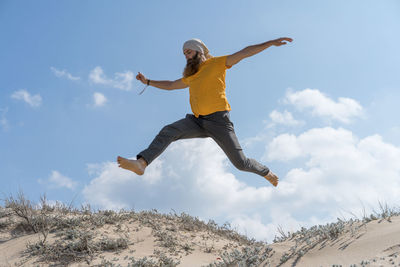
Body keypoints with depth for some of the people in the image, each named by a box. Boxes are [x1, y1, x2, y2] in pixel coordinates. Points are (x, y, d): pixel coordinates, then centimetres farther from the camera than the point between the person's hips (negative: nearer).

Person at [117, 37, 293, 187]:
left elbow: (245, 52, -2)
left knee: (240, 162, -6)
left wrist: (271, 43, -9)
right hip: (197, 121, 5)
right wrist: (148, 82, 39)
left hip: (218, 119, -5)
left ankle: (267, 173, 22)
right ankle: (141, 163, -33)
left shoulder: (216, 63, 5)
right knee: (167, 132, -19)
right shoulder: (190, 77, 23)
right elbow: (170, 85, 39)